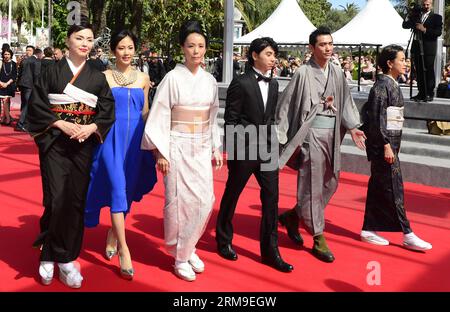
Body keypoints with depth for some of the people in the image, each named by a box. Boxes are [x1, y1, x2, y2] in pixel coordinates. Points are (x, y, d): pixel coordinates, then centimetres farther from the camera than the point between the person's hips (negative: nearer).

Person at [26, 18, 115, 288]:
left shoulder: (98, 77, 8)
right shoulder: (52, 72, 3)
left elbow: (107, 112, 6)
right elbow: (37, 105, -1)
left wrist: (91, 127, -12)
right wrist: (61, 124, -13)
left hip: (83, 144, 2)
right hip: (54, 143, -2)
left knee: (76, 201, 2)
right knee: (56, 200, -9)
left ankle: (67, 258, 14)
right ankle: (48, 255, 10)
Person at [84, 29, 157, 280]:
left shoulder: (143, 78, 9)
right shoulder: (104, 77, 1)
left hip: (135, 138, 3)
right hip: (112, 137, -3)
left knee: (129, 188, 9)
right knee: (117, 187, -10)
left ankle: (113, 233, 32)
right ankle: (124, 248, -8)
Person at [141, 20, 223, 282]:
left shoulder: (210, 80, 6)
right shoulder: (173, 78, -8)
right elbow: (160, 117, -8)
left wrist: (217, 148, 11)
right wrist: (160, 152, -12)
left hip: (202, 149, 5)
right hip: (178, 148, -5)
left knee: (205, 200, 4)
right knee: (180, 201, 1)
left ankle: (188, 248, 25)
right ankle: (180, 256, 18)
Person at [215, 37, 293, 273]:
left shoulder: (273, 84, 9)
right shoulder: (240, 83, -10)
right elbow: (231, 121, -10)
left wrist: (272, 144, 11)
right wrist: (232, 152, -11)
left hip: (267, 149, 6)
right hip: (244, 150, -5)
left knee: (271, 198, 3)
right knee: (231, 196, 11)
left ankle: (270, 251, 13)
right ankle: (224, 241, 31)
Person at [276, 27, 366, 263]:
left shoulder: (337, 73, 9)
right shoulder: (303, 73, -7)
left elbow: (345, 102, 14)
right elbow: (287, 104, -5)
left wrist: (352, 127, 3)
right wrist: (282, 137, -7)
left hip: (332, 134, 7)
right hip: (311, 134, -6)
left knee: (330, 183, 12)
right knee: (312, 186, 0)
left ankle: (293, 216, 30)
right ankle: (318, 239, 10)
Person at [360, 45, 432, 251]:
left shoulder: (392, 84, 14)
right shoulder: (382, 85, -13)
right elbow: (377, 118, -18)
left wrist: (391, 145, 19)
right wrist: (386, 145, -21)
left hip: (390, 141, 10)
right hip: (383, 143, -10)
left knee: (378, 186, 11)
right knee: (393, 187, -5)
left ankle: (369, 230, 18)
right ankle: (407, 235, 1)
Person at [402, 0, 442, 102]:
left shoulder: (436, 17, 5)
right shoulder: (416, 16, 17)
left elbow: (439, 32, -7)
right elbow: (405, 25, 11)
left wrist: (425, 30, -15)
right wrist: (410, 16, -5)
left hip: (428, 48, -4)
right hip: (417, 47, 4)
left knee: (429, 71, -6)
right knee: (419, 72, 5)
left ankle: (430, 94, -3)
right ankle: (421, 94, 10)